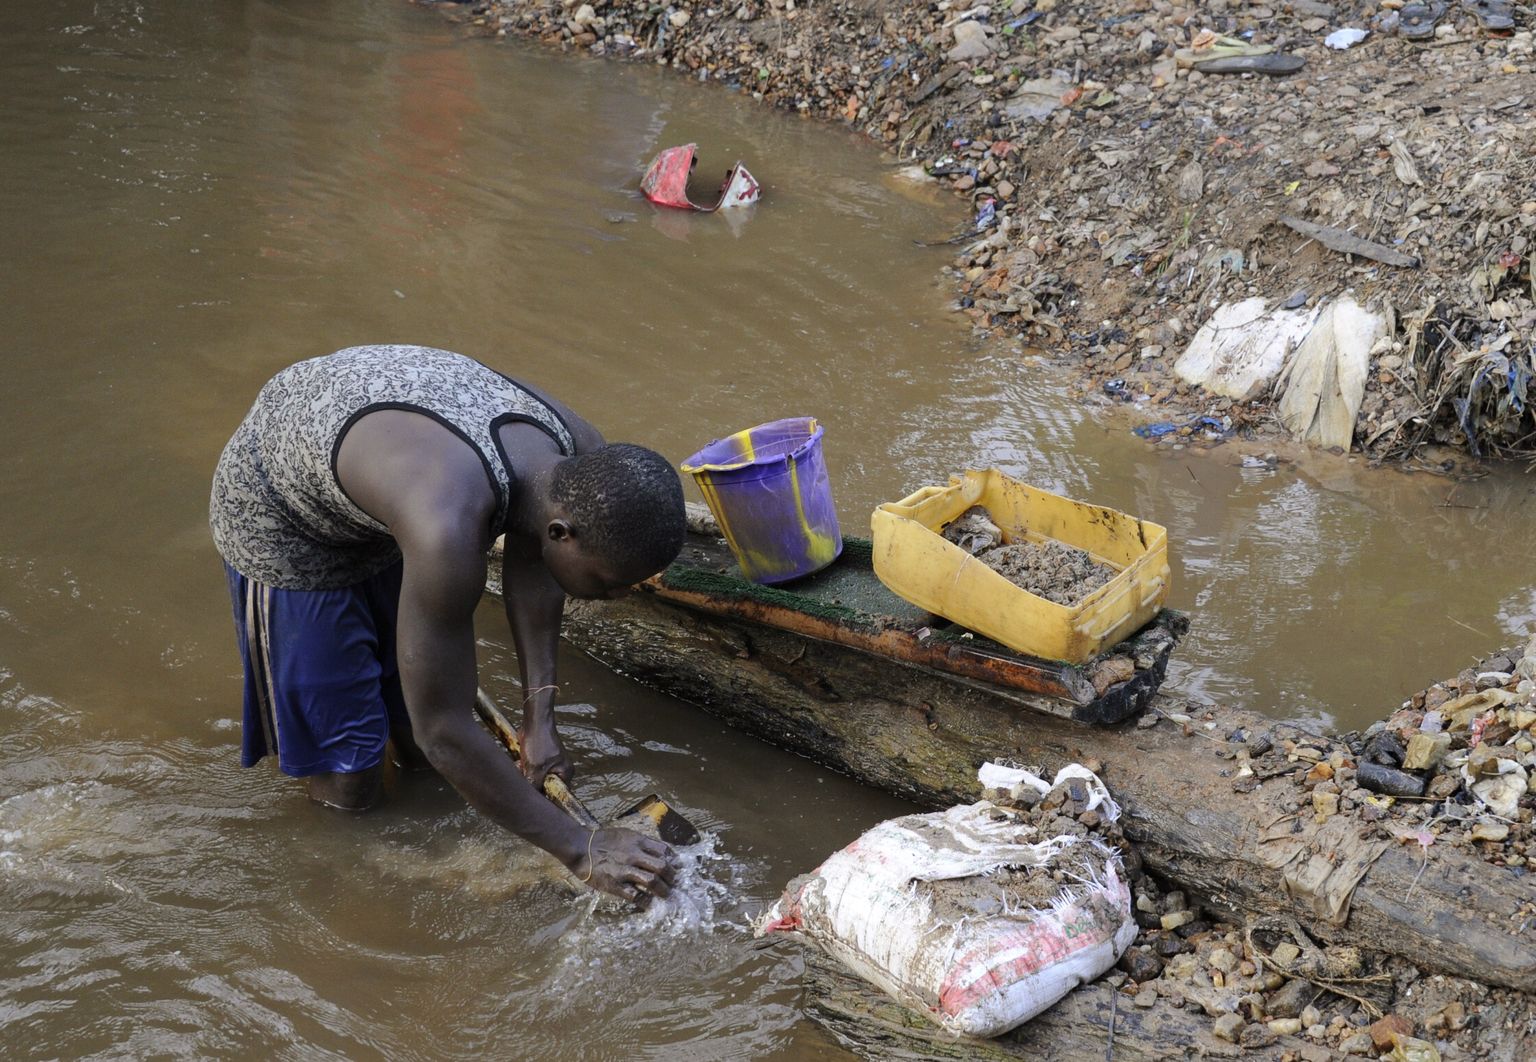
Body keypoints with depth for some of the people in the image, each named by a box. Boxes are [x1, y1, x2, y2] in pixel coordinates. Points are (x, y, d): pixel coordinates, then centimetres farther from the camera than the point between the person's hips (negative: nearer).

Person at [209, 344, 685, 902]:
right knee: (346, 790, -1)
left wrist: (538, 719, -4)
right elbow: (445, 732, -36)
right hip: (279, 516, -6)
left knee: (419, 754, 11)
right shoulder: (448, 525, -47)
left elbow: (530, 566, 1)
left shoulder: (583, 458, -23)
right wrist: (580, 851, -31)